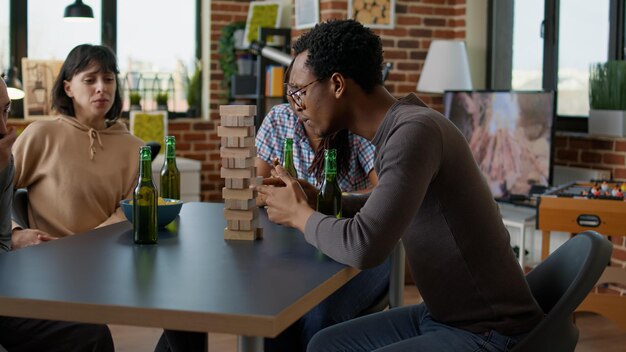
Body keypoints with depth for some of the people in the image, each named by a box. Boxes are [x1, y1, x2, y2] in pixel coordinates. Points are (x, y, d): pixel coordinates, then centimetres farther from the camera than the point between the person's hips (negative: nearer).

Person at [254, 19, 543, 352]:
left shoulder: (415, 130, -23)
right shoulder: (396, 128, 4)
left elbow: (363, 247, -32)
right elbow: (387, 208, 23)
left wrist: (299, 214, -13)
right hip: (441, 315, 9)